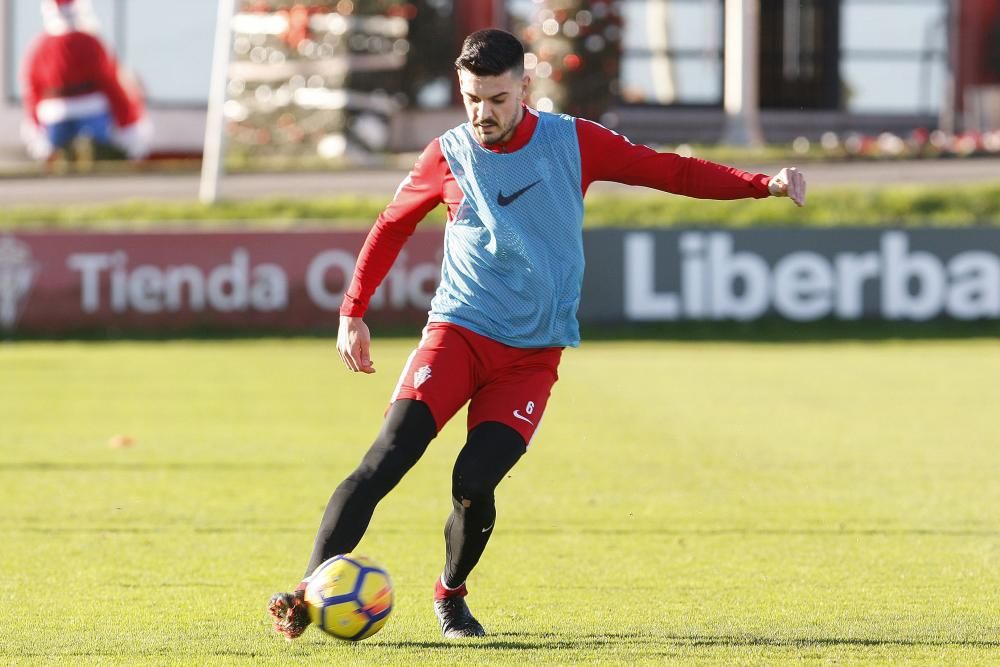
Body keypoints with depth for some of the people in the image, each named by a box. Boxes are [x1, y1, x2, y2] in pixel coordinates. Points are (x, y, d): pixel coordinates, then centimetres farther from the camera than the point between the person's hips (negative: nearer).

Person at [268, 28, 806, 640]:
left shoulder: (573, 143, 0)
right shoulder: (448, 157, 2)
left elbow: (668, 171, 4)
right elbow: (392, 227, 18)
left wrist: (764, 184, -4)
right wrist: (353, 312, 19)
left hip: (533, 354, 0)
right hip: (458, 332, 0)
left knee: (474, 481, -17)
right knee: (386, 460, -19)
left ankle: (451, 594, 11)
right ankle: (309, 592, -20)